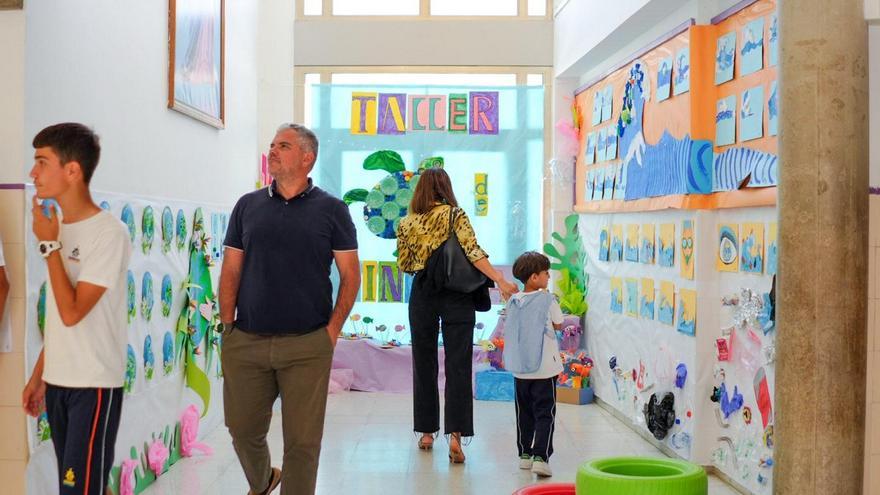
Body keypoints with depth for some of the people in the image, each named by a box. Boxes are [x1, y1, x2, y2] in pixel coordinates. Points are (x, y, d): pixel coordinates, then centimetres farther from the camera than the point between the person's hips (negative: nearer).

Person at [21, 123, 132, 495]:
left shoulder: (109, 233, -15)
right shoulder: (60, 228, 9)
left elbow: (72, 313, -20)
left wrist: (49, 245, -14)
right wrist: (38, 375, 15)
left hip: (94, 384, -8)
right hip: (58, 381, 8)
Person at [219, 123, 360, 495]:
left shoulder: (331, 210, 1)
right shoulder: (248, 206, 9)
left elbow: (350, 274, 2)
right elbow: (231, 271, 10)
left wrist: (333, 329, -5)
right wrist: (227, 327, 3)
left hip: (308, 345, -3)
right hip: (246, 341, 3)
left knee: (302, 440, 3)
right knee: (243, 429, 13)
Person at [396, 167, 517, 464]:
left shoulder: (407, 223, 5)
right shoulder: (455, 215, -3)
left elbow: (404, 265, 8)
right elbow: (473, 252, -15)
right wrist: (501, 281, -18)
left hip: (423, 293, 2)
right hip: (456, 294, -2)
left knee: (424, 363, 12)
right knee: (458, 364, -1)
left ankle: (427, 433, 19)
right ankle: (455, 434, -11)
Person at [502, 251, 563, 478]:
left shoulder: (514, 301, 3)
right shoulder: (547, 299, -11)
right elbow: (558, 325, 1)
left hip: (519, 368, 5)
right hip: (544, 367, -5)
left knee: (524, 413, 16)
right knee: (544, 413, 0)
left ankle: (524, 454, 22)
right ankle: (540, 456, -10)